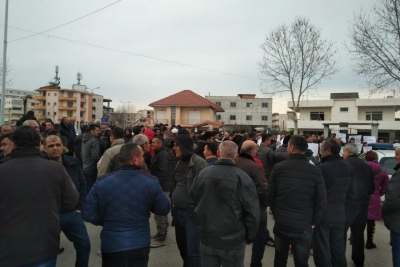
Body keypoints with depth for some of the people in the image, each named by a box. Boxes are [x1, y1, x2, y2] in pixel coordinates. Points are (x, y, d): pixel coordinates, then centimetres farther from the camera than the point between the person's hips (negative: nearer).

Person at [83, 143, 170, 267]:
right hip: (140, 245, 0)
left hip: (111, 246, 1)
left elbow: (88, 214, -6)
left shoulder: (101, 182, -9)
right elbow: (164, 209, -3)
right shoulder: (151, 182, -12)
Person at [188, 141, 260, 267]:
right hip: (233, 241, -3)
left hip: (207, 239, 3)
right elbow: (252, 212, -15)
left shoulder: (202, 174, -4)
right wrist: (249, 236, 0)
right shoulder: (242, 178, -16)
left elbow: (192, 205, 4)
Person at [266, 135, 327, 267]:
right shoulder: (315, 171, -9)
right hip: (303, 225, -1)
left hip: (281, 222, 1)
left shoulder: (278, 167, -8)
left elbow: (270, 196, -3)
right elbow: (321, 201, -8)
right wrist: (313, 221, 5)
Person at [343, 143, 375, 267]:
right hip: (363, 203, 6)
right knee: (358, 232, 17)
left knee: (341, 231, 3)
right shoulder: (366, 166, 11)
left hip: (349, 202, -6)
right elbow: (372, 188, 15)